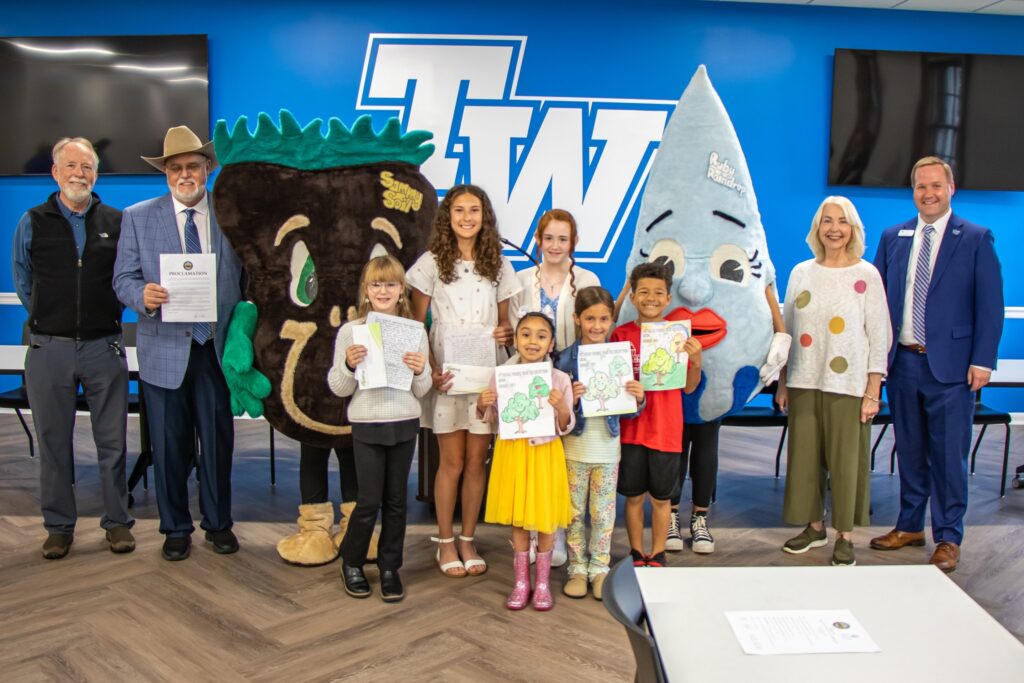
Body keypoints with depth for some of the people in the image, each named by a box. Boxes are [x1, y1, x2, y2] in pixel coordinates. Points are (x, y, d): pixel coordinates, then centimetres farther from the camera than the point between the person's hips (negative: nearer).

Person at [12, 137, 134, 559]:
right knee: (53, 442, 7)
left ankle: (117, 522, 16)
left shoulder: (116, 222, 5)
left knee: (112, 441, 5)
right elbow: (22, 282, 14)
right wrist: (48, 317, 11)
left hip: (104, 346, 0)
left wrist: (108, 314, 6)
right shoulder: (32, 222, 5)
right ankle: (59, 526, 19)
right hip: (50, 347, 0)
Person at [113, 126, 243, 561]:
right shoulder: (138, 217, 5)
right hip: (164, 347, 0)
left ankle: (218, 523, 25)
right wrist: (143, 296, -21)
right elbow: (123, 279, 1)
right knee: (170, 444, 8)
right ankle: (175, 528, 24)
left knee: (218, 440, 9)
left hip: (217, 346, 0)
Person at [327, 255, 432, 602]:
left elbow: (421, 392, 6)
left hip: (405, 423, 2)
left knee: (396, 500, 10)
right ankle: (351, 562, 24)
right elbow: (338, 388, 0)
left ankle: (390, 567, 24)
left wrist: (420, 371, -14)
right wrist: (349, 365, -18)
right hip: (367, 424, -2)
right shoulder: (350, 331, -3)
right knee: (369, 500, 1)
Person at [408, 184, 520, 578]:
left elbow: (506, 320, 14)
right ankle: (446, 542, 19)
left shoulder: (498, 266, 8)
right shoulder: (432, 263, 0)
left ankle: (468, 541, 21)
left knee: (477, 462, 7)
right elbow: (417, 324, 0)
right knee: (452, 462, 3)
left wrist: (507, 333, -10)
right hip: (447, 374, -2)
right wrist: (430, 369, -12)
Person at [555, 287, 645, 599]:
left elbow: (629, 411, 3)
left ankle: (600, 568, 25)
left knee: (603, 512, 10)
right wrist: (570, 400, -27)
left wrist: (638, 398, -17)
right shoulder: (567, 358, -7)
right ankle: (578, 568, 24)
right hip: (575, 447, -1)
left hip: (608, 447, 1)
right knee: (575, 511, 10)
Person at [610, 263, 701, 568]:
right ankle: (636, 554, 26)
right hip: (631, 428, 0)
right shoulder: (622, 334, -1)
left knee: (661, 497, 10)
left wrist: (696, 361, -15)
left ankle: (657, 555, 26)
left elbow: (689, 387, 2)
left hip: (666, 429, 0)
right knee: (633, 495, 10)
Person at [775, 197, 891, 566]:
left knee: (847, 459, 0)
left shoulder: (866, 276, -1)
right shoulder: (801, 272, 8)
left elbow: (879, 337, -2)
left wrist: (873, 392, -7)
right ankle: (814, 526, 24)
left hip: (847, 384, -3)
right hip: (805, 382, 3)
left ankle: (845, 536, 14)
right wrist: (782, 382, 9)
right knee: (805, 455, 8)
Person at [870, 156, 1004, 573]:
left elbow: (990, 305, -3)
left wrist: (982, 360, -9)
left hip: (950, 365, -3)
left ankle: (948, 539, 15)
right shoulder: (893, 238, 9)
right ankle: (910, 526, 28)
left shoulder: (976, 239, -1)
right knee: (909, 451, 14)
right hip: (902, 362, 4)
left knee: (948, 455, 2)